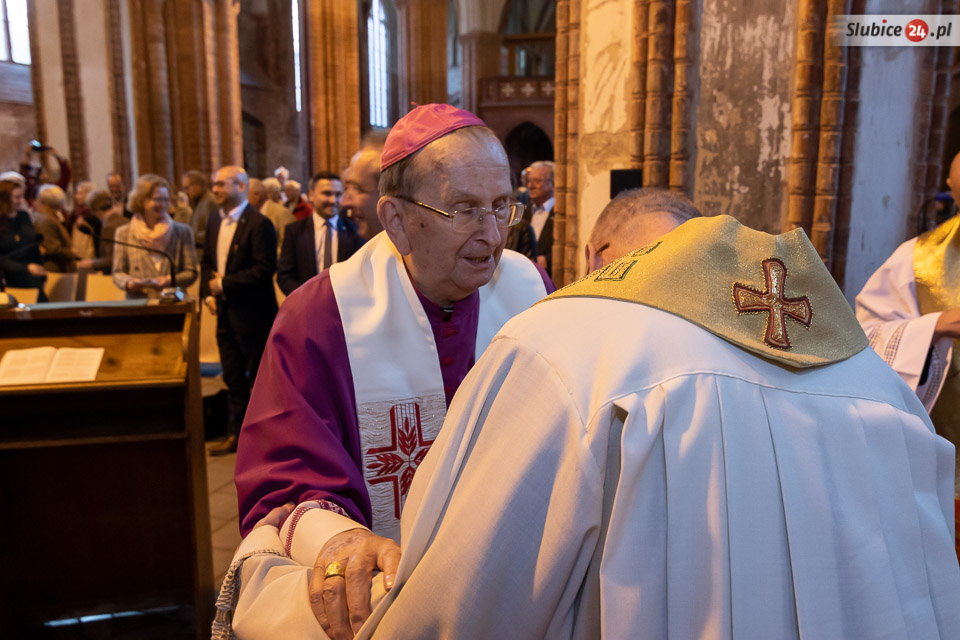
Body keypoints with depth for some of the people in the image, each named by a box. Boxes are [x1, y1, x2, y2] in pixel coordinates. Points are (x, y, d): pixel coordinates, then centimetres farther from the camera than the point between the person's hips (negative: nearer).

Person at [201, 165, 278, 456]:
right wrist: (208, 293, 4)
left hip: (252, 312, -8)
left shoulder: (258, 223, -14)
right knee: (233, 377, 15)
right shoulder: (215, 221, 11)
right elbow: (207, 260, 19)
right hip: (226, 312, 8)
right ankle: (235, 434, 26)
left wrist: (225, 283, -16)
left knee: (260, 376, 3)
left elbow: (265, 268, -20)